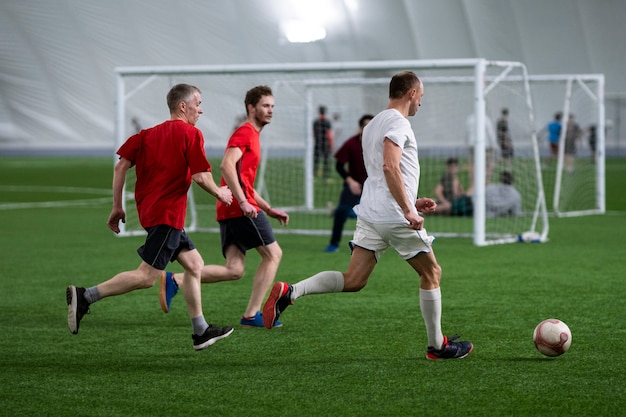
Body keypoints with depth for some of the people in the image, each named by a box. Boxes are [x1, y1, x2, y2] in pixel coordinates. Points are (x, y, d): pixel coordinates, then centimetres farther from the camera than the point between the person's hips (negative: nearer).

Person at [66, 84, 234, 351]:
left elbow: (121, 166, 6)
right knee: (147, 276, -11)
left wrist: (117, 206, 9)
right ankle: (85, 296, -18)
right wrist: (219, 193, 5)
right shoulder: (191, 134, -6)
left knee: (194, 264, 15)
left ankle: (201, 332, 17)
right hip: (167, 214, -9)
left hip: (148, 208, 9)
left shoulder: (149, 134, 14)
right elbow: (200, 177, -14)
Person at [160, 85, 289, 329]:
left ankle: (174, 281, -4)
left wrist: (269, 210, 26)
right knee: (273, 254, 1)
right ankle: (252, 315, 2)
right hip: (241, 209, -9)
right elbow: (227, 165, -22)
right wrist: (243, 202, -28)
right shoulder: (245, 133, -5)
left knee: (234, 270, 2)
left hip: (229, 210, 9)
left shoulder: (252, 135, 26)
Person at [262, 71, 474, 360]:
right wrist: (408, 210, -25)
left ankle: (289, 292, -15)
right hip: (395, 217, -8)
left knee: (353, 280, 1)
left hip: (370, 214, 8)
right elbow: (390, 167, -23)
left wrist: (412, 201, 28)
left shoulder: (373, 124, 21)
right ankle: (437, 345, 13)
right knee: (431, 273, 7)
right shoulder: (398, 122, -9)